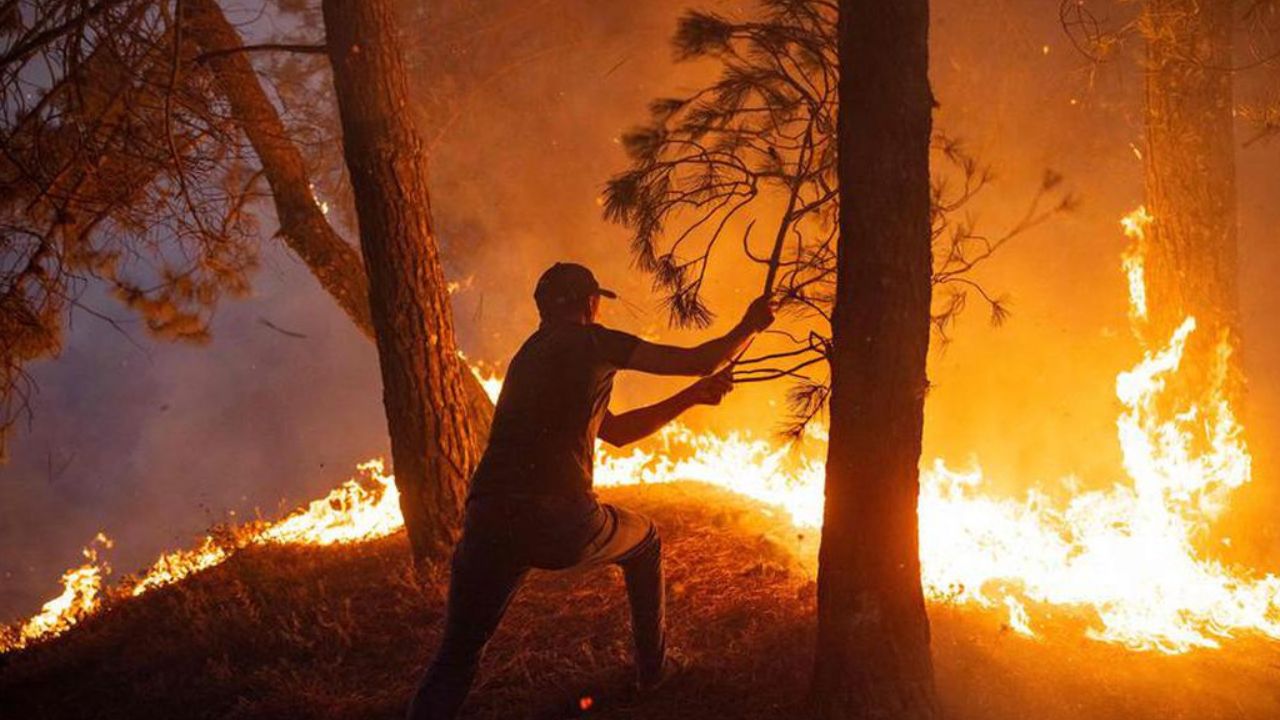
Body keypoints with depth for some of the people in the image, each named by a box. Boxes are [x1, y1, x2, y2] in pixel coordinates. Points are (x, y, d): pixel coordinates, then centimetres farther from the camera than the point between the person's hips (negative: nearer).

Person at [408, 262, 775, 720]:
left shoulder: (530, 355, 26)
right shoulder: (590, 342, 4)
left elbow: (616, 432, 33)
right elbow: (698, 361, 4)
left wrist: (692, 397, 36)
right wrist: (751, 326, 22)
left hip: (488, 524, 5)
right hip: (564, 524, -5)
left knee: (454, 662, 4)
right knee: (644, 541, 29)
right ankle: (653, 668, 40)